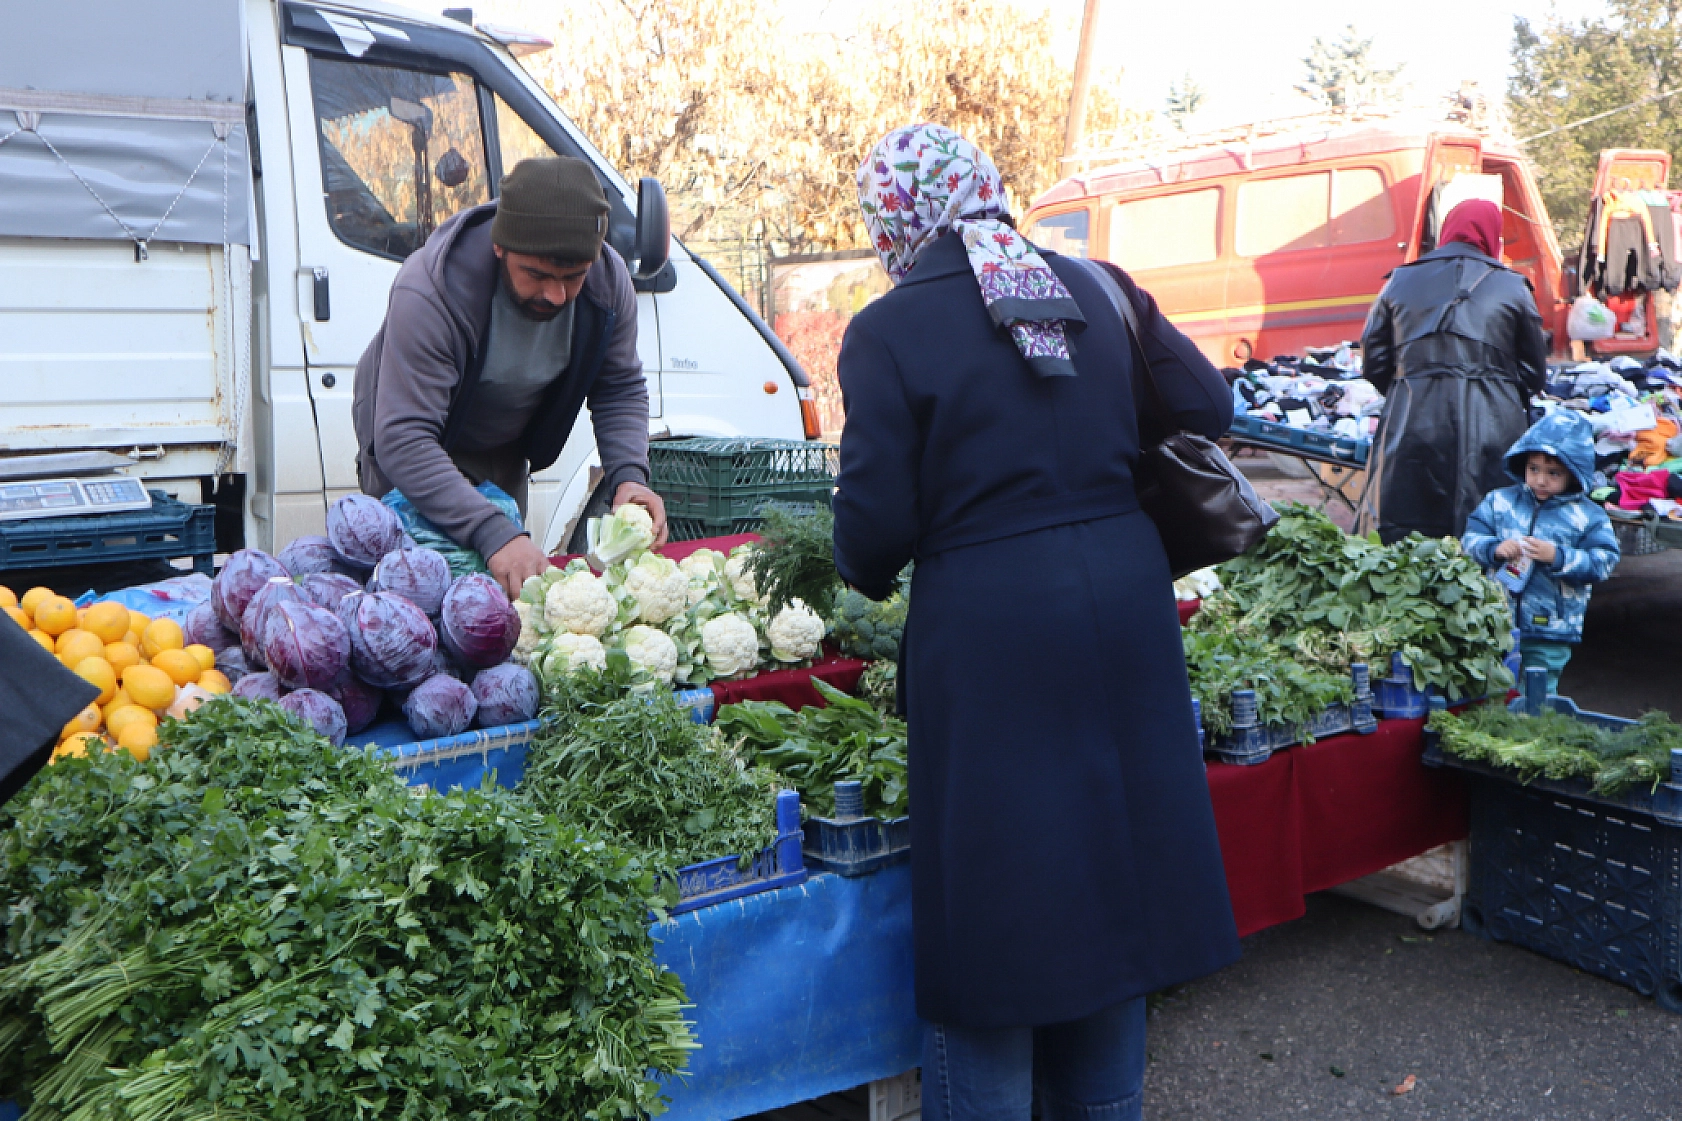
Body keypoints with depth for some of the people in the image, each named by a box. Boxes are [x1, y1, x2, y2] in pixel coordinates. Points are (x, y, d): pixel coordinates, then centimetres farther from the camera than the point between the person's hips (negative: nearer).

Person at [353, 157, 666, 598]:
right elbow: (403, 440, -43)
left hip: (505, 455, 5)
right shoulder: (429, 293, -38)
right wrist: (493, 535, -55)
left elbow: (620, 389, -7)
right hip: (411, 462, -4)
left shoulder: (608, 280, -22)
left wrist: (629, 475, -27)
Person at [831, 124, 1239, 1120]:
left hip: (987, 625, -5)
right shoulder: (1097, 290, 4)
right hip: (1125, 593, 6)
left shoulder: (890, 332, -10)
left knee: (992, 893, 9)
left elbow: (877, 519, -12)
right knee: (1110, 852, 20)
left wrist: (866, 578, 10)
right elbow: (1208, 406, 10)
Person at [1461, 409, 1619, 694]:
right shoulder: (1499, 501, 3)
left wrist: (1557, 556, -21)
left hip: (1550, 633, -2)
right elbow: (1470, 538, 1)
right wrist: (1494, 549, -20)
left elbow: (1603, 562, -8)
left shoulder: (1588, 516, -2)